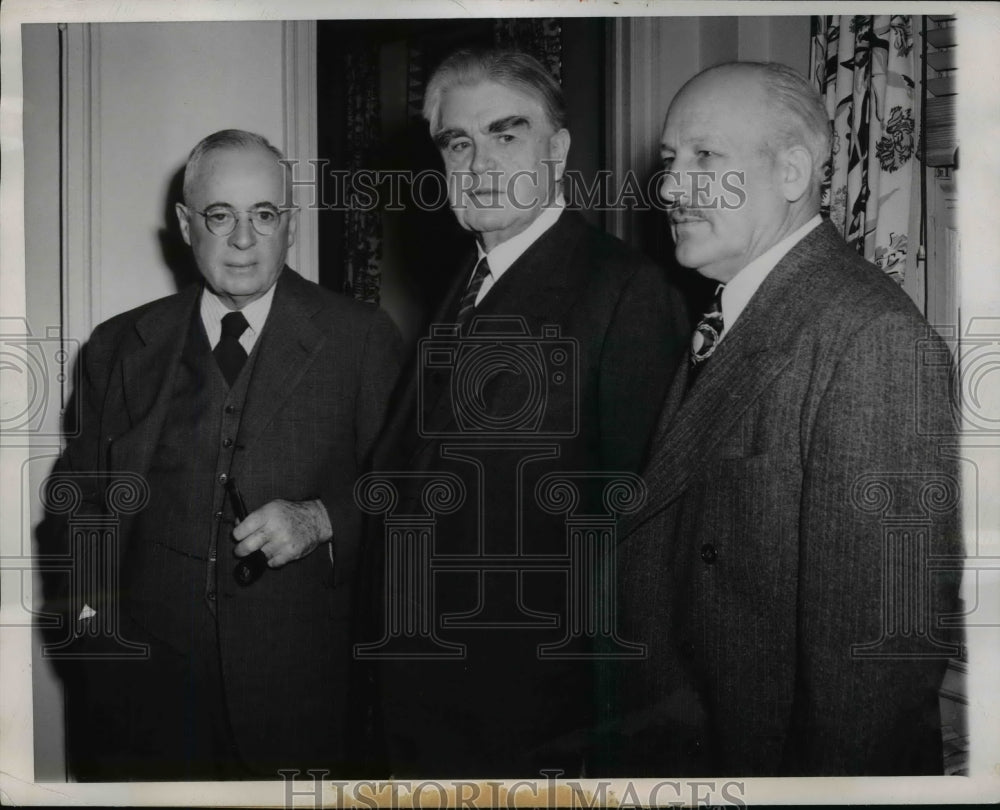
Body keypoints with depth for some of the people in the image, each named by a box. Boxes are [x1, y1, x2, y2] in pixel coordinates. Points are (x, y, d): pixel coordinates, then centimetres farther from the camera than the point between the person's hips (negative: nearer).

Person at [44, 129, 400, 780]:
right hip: (146, 674, 2)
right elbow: (79, 495, 14)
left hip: (300, 678, -2)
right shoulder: (121, 346, 8)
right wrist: (90, 604, 0)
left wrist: (322, 521, -16)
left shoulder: (363, 340, 0)